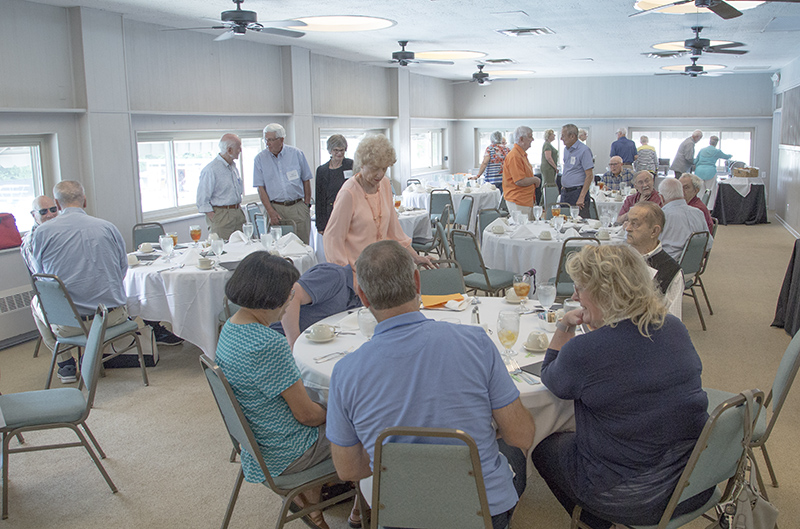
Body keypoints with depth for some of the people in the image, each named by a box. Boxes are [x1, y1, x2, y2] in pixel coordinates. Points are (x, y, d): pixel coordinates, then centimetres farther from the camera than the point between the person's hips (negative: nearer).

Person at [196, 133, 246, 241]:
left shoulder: (233, 166, 15)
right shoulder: (210, 170, -12)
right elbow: (202, 202, -12)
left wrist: (239, 210, 15)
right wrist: (215, 221, -15)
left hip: (238, 213, 8)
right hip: (221, 215, -7)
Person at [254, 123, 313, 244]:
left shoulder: (297, 154, 4)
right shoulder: (260, 159, 3)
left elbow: (306, 181, 10)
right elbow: (260, 188, 1)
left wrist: (306, 205, 4)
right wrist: (271, 211, -9)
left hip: (297, 207, 0)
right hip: (275, 208, 0)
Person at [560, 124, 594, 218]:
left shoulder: (584, 150, -12)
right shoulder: (566, 149, 13)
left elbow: (589, 176, -16)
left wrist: (581, 197, -20)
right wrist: (563, 186, 14)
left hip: (577, 192, -8)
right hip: (565, 192, 8)